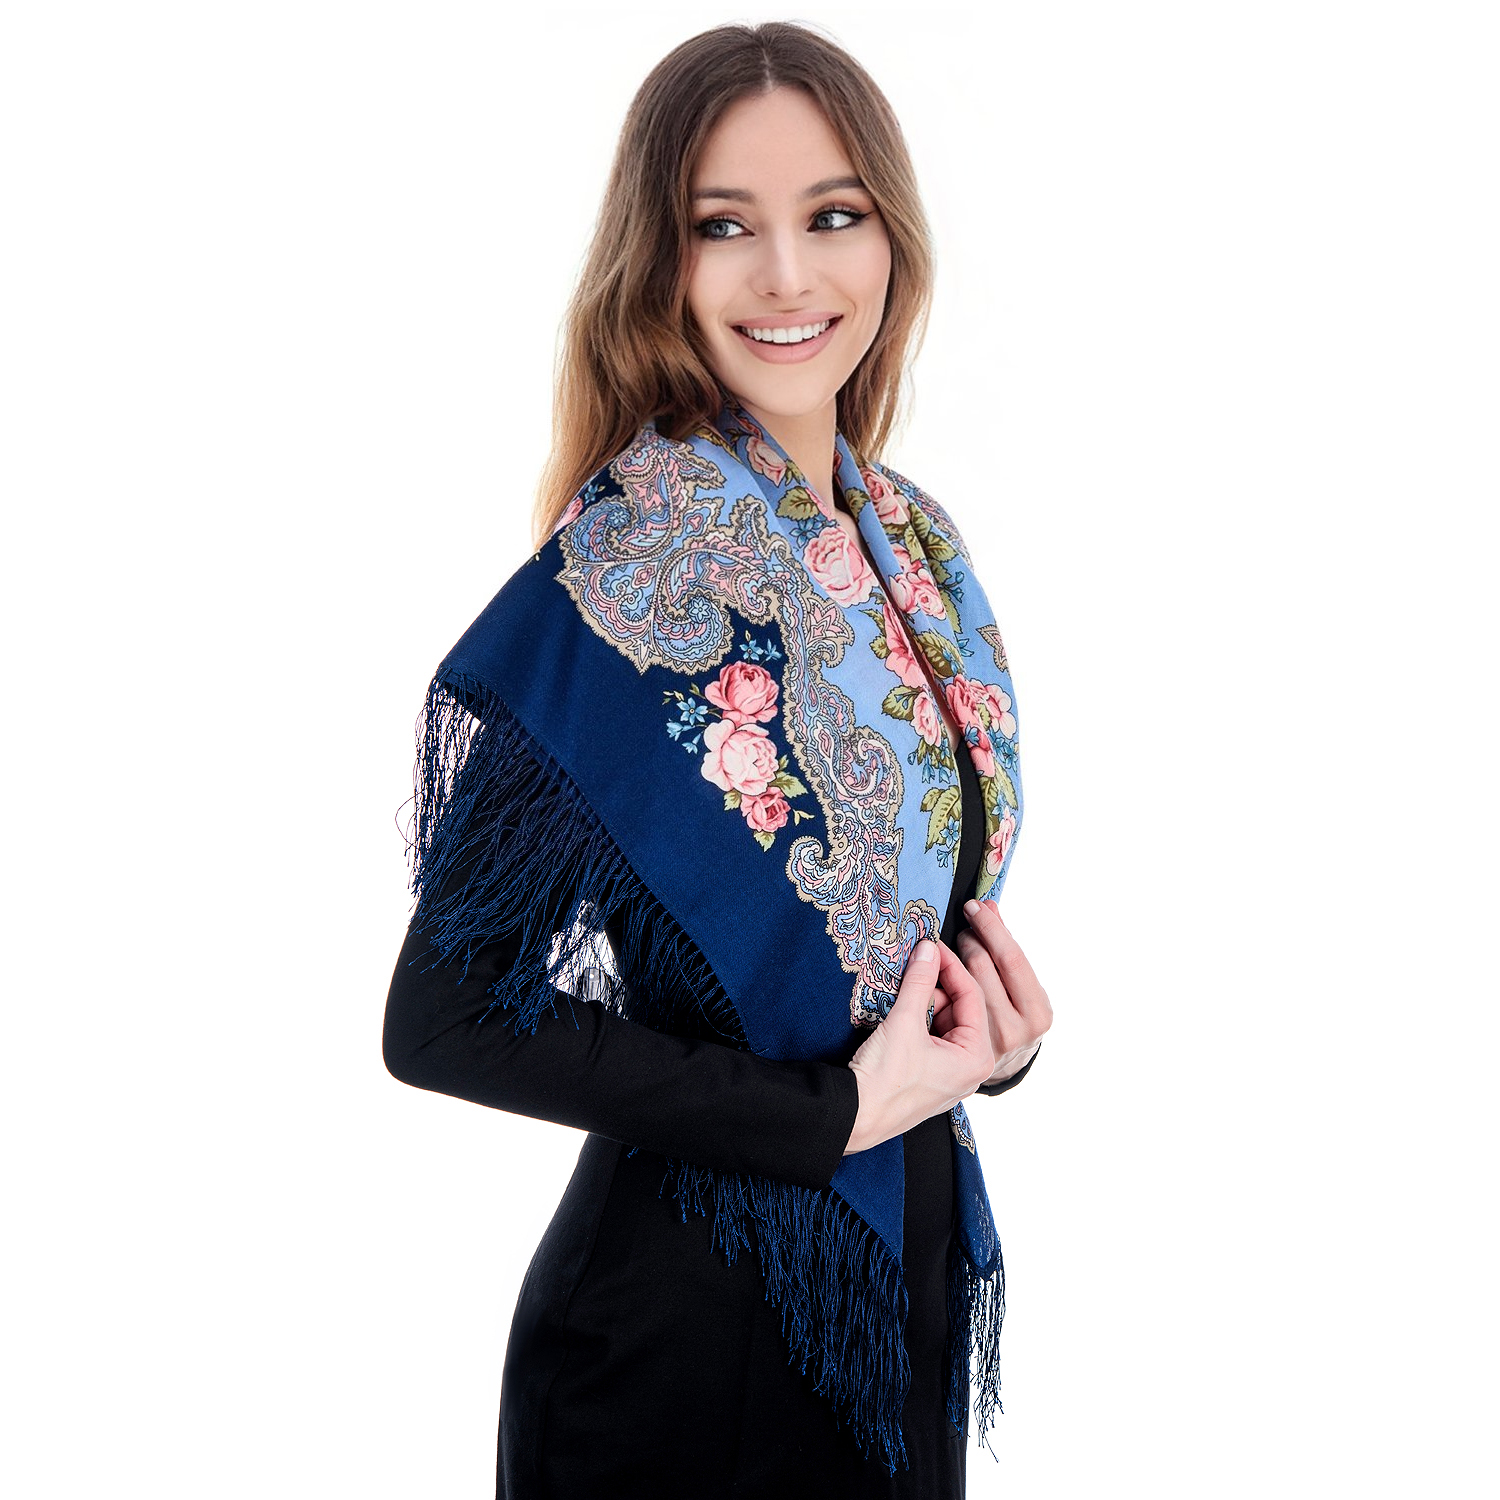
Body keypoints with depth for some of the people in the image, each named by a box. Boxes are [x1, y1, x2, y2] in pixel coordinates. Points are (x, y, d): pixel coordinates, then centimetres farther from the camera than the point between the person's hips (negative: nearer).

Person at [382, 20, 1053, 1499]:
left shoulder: (904, 538, 1)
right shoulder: (628, 573, -21)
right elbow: (445, 1016, -23)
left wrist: (985, 1022, -7)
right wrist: (833, 1106, -20)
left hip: (911, 1255, 7)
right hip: (701, 1301, -7)